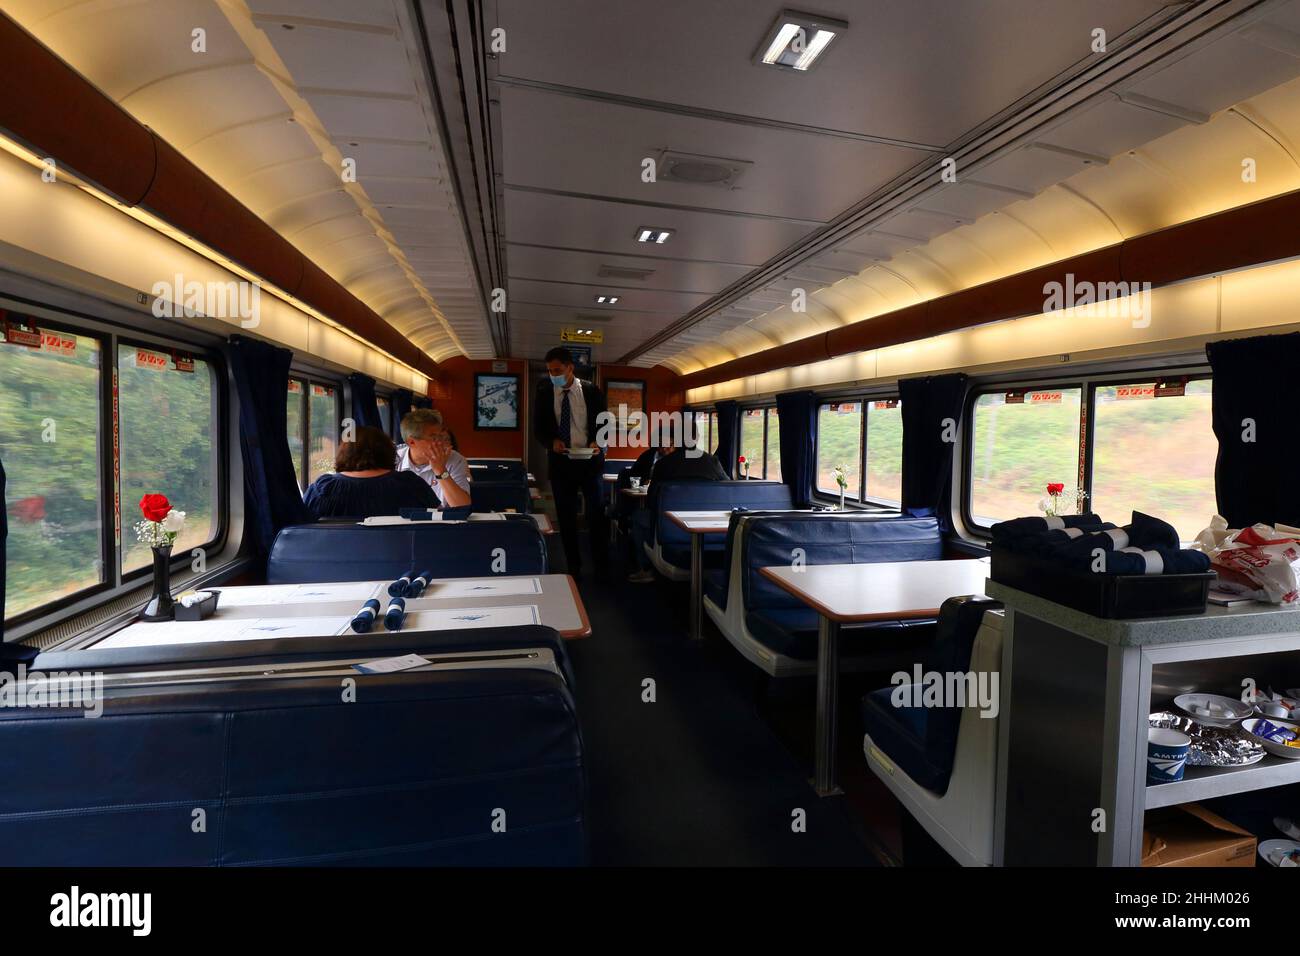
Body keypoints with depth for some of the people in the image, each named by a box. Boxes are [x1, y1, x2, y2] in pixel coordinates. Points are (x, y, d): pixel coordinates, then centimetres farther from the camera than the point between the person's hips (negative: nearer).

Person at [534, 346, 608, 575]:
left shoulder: (591, 391, -4)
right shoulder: (543, 393, 0)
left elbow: (604, 423, 1)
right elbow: (538, 428, 4)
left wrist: (598, 442, -19)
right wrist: (551, 441, -17)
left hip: (589, 460, -2)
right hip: (560, 462, 2)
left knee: (596, 513, 3)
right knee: (566, 516, 9)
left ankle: (600, 564, 17)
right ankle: (573, 566, 20)